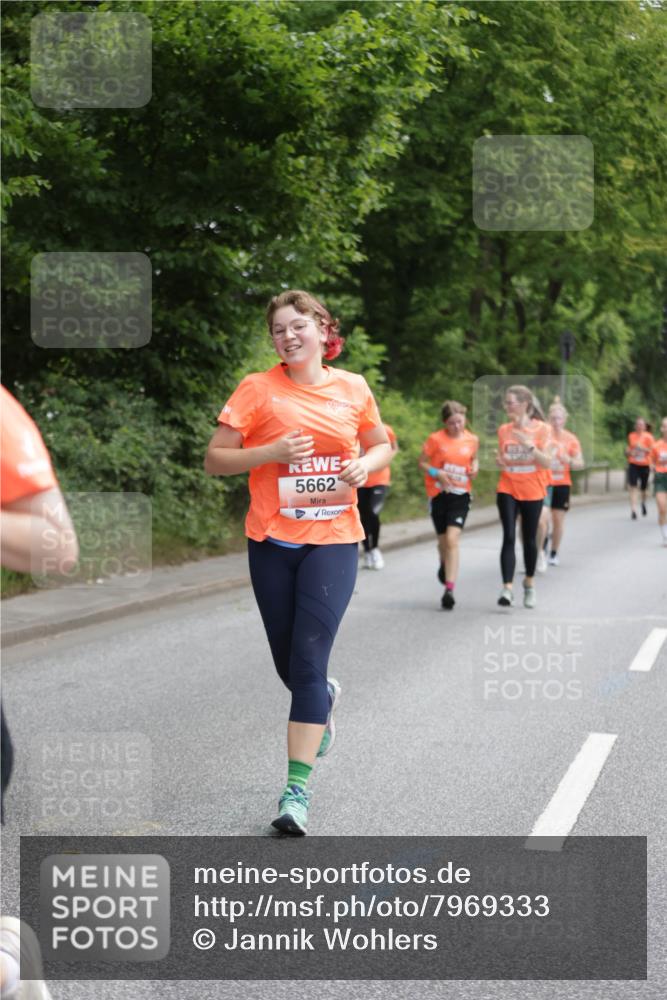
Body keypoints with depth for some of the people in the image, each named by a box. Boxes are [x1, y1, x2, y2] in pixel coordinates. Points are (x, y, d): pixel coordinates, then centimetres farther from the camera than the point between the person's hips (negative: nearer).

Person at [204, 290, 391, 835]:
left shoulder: (352, 388, 4)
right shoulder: (258, 389, -3)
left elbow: (382, 445, 19)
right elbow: (214, 460, -2)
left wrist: (364, 464, -4)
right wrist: (272, 452, -17)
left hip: (334, 540, -1)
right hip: (273, 543, 1)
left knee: (309, 659, -12)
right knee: (289, 664, 11)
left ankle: (297, 790, -10)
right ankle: (325, 698, 48)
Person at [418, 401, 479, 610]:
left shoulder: (472, 440, 3)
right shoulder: (435, 439, -5)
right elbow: (422, 462, 1)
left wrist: (474, 467, -1)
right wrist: (437, 473, -16)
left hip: (460, 494, 0)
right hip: (439, 493, 0)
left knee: (452, 539, -16)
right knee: (443, 540, 11)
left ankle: (449, 590, -18)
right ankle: (444, 565, 48)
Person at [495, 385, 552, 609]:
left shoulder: (541, 429, -5)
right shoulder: (504, 430, 4)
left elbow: (546, 462, -10)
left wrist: (530, 446, -24)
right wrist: (499, 461, -10)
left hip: (532, 492, -1)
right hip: (507, 490, 1)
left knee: (529, 539, 9)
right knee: (509, 538, -11)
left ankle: (529, 583, 30)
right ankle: (507, 588, -16)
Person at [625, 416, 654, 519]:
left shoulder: (648, 437, -5)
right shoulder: (631, 436, 4)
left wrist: (642, 448, -22)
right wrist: (629, 451, -5)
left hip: (644, 465, -1)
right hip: (633, 464, 1)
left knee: (644, 487, 11)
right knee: (633, 487, -11)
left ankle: (644, 503, 43)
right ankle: (633, 510, -12)